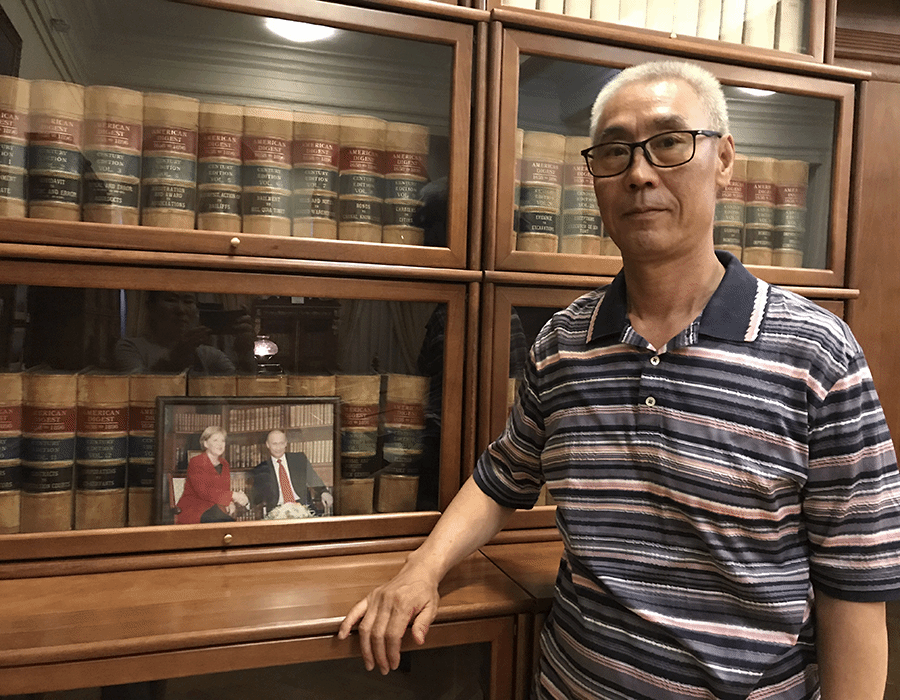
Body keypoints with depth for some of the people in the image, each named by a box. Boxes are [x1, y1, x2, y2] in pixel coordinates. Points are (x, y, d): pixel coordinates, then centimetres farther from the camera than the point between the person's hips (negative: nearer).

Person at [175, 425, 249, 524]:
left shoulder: (224, 464, 18)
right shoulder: (195, 462, -4)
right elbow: (203, 491, -17)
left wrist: (230, 503, -11)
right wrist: (233, 496, -24)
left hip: (217, 509, 6)